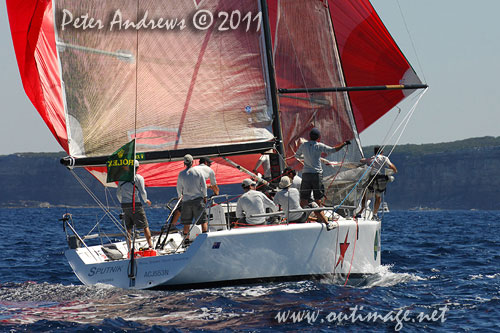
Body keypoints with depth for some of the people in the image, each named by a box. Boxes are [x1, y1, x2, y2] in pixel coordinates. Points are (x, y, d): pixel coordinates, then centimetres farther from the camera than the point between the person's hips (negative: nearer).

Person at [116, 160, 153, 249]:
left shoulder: (122, 178, 11)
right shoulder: (138, 178, -4)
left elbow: (118, 194, 14)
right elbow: (143, 192, -10)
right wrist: (146, 200, 9)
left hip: (124, 205, 5)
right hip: (135, 205, -5)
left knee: (128, 228, 10)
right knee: (145, 226, 1)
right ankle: (150, 245, -5)